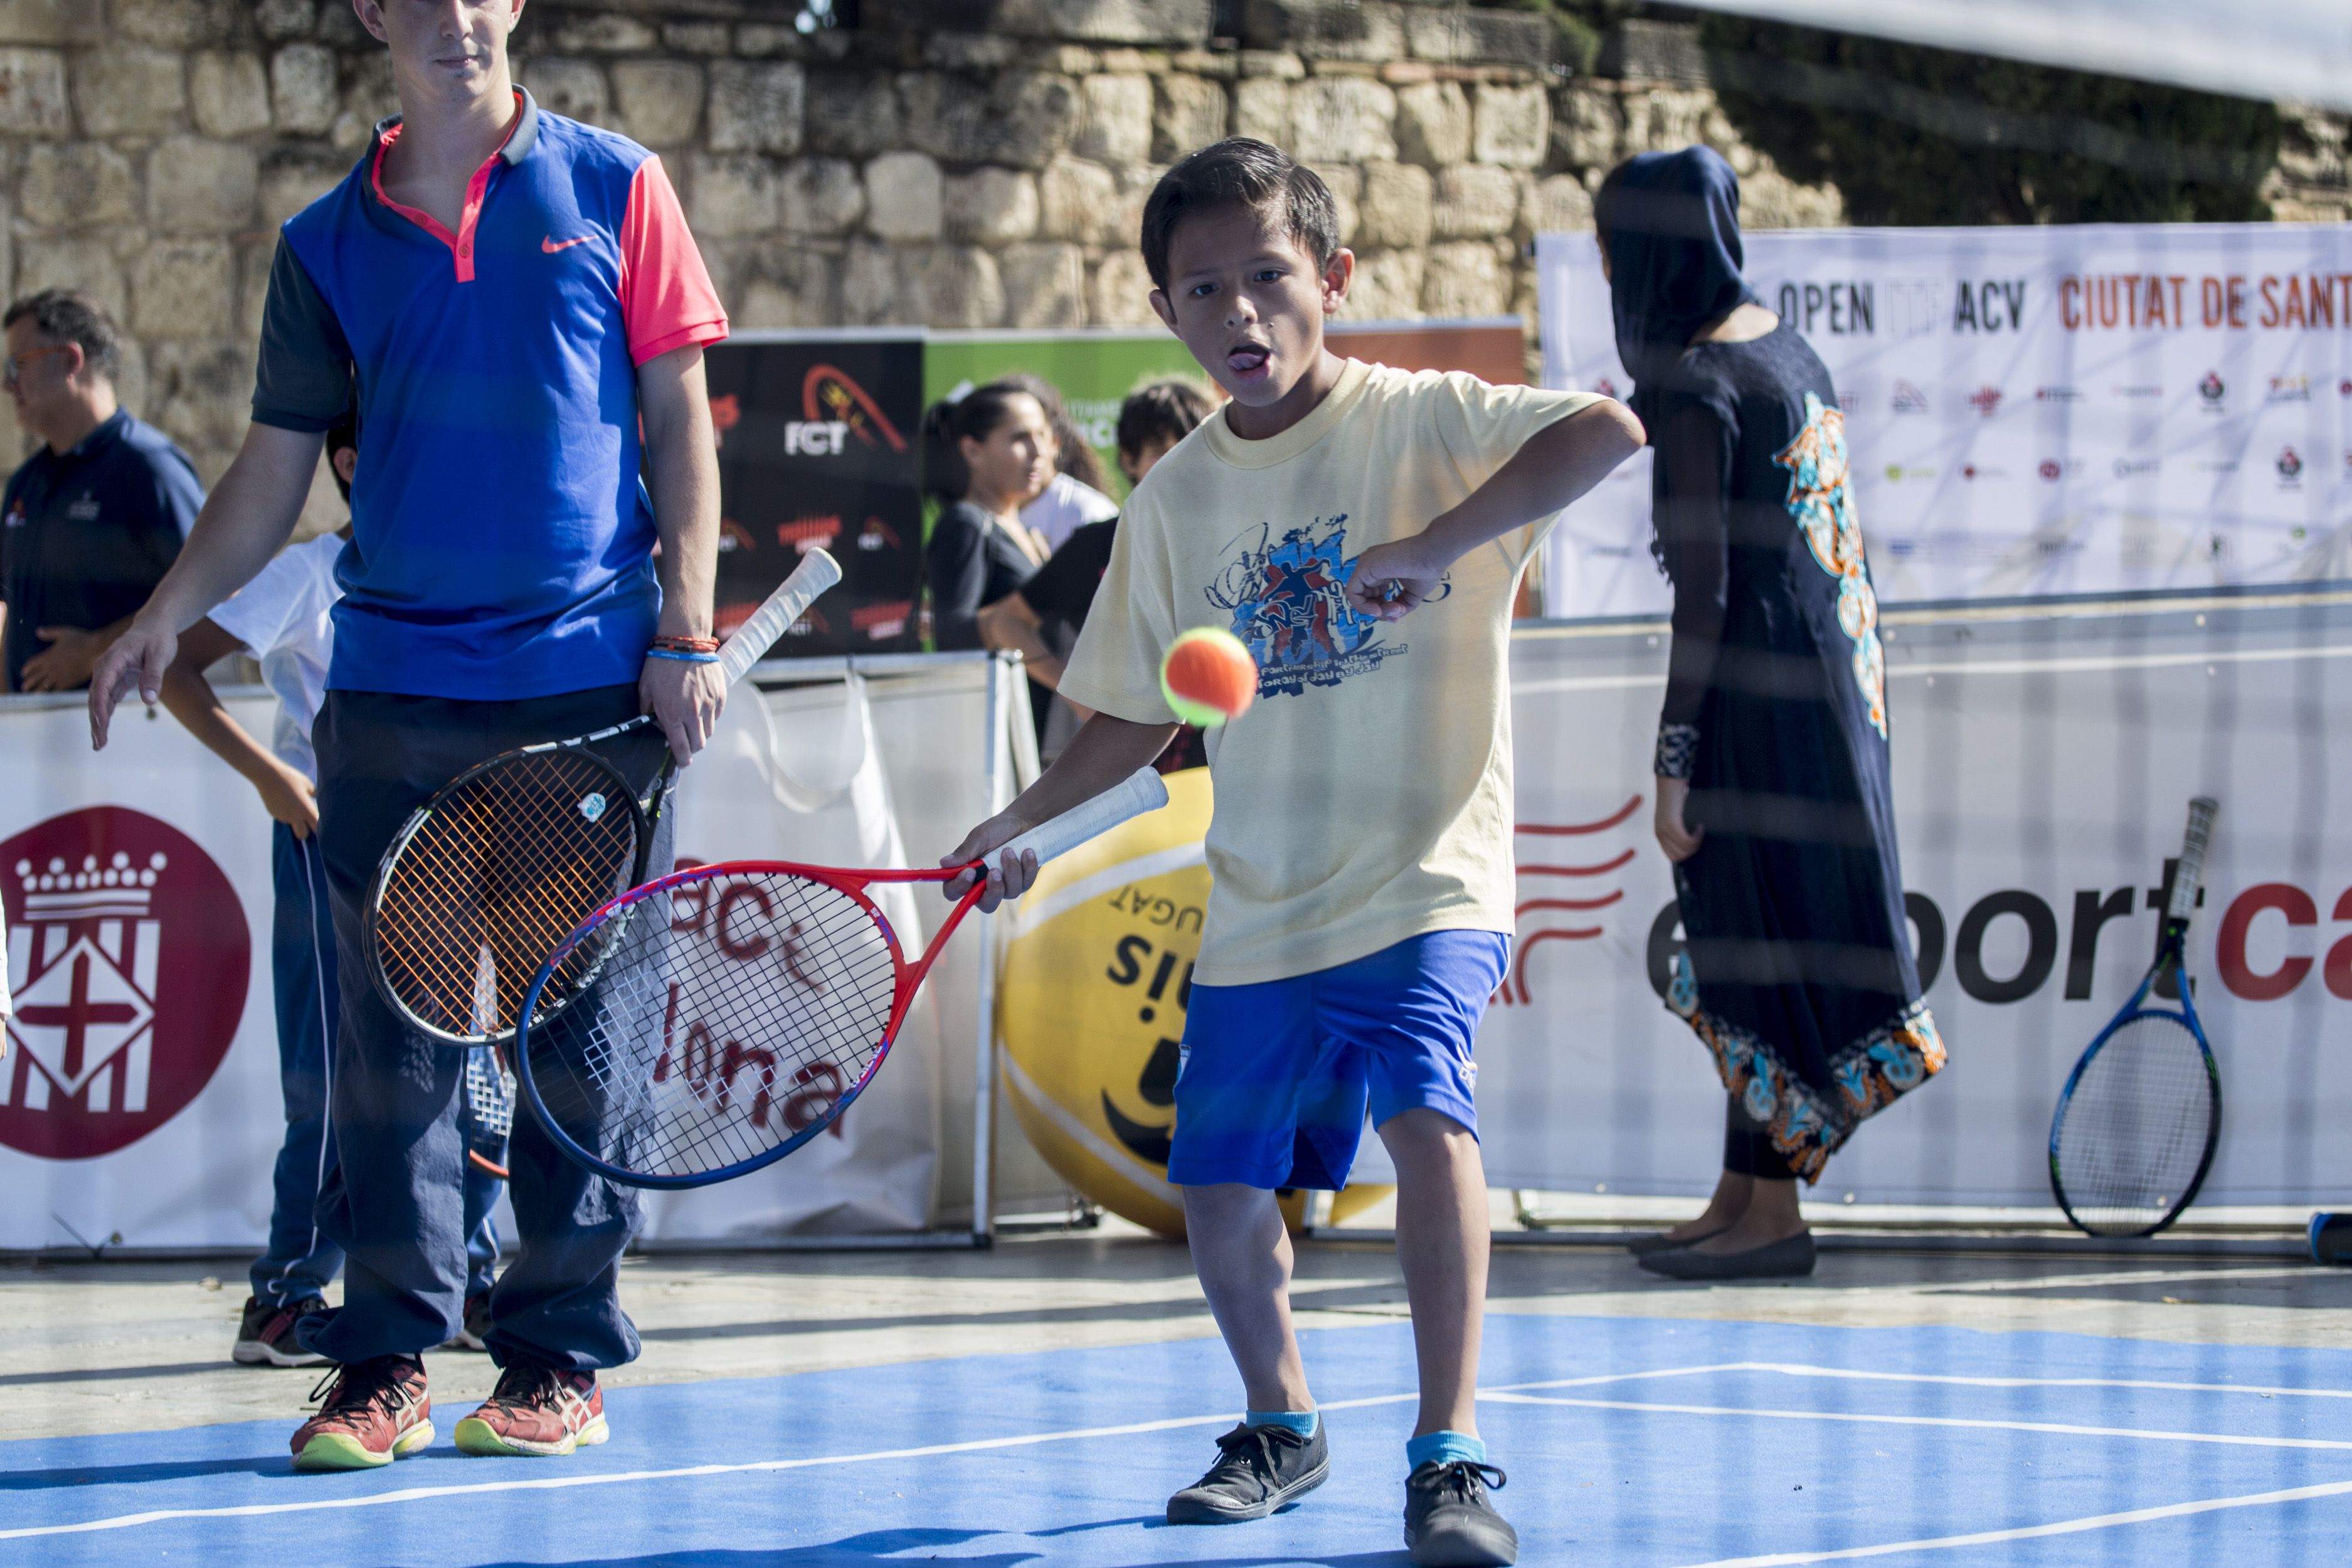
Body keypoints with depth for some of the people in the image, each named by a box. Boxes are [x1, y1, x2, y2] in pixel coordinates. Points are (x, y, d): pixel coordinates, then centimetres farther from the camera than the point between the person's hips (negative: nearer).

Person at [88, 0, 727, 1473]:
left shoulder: (615, 189, 5)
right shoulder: (329, 243, 9)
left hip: (589, 680, -2)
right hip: (395, 688, 2)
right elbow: (277, 464, 12)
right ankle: (388, 1359, 5)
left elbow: (678, 420, 4)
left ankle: (562, 1354, 8)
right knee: (391, 1035, 0)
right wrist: (169, 613, -1)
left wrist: (687, 631, -3)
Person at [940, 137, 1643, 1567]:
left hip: (1428, 880, -5)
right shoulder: (1176, 501, 8)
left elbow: (1610, 429, -24)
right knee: (1222, 1192, 6)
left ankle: (1452, 1451, -22)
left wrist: (1436, 544, -32)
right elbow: (1146, 713, 19)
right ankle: (1281, 1428, 34)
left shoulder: (1421, 422, -7)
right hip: (1256, 909, 5)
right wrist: (1024, 819, 10)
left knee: (1425, 1109, -27)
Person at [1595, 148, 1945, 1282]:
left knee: (1756, 948, -1)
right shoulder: (1785, 347, 10)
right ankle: (1741, 1197, 20)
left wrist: (1673, 763, -16)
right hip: (1832, 674, 9)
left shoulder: (1694, 387, -16)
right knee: (1755, 944, 14)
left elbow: (1704, 593, -18)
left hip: (1757, 693, -9)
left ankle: (1772, 1213, 4)